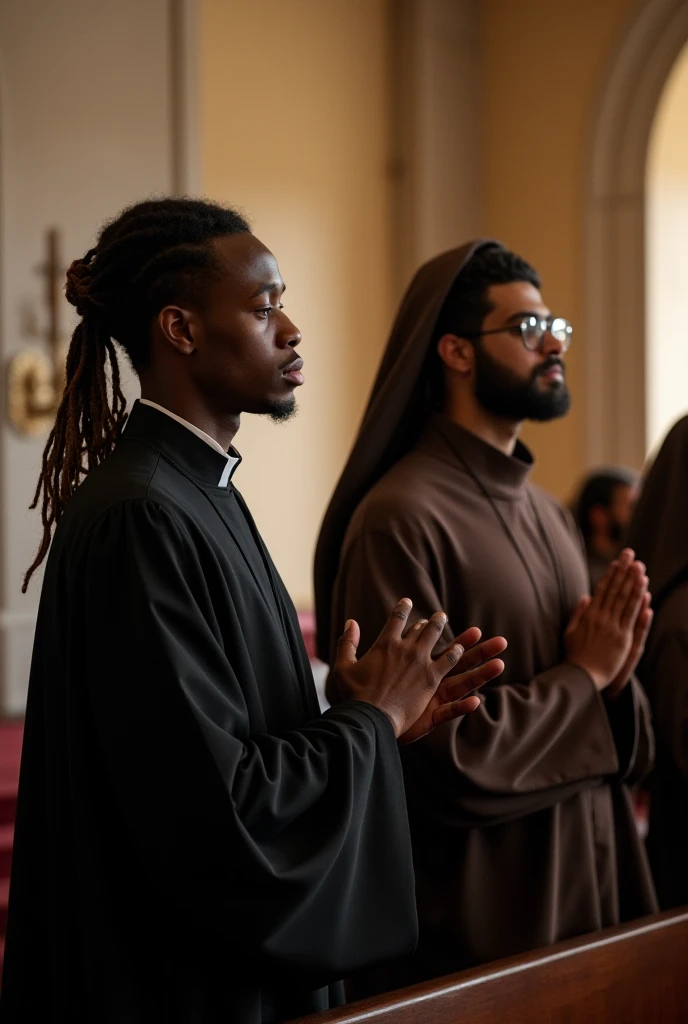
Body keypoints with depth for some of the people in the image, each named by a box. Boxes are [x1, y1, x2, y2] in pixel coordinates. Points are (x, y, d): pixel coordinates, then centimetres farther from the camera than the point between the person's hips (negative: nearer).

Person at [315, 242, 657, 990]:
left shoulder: (549, 515, 9)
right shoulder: (404, 518, -16)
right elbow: (431, 754, -20)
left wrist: (615, 675, -7)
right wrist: (581, 676, -10)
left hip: (584, 887, 8)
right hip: (474, 912, -7)